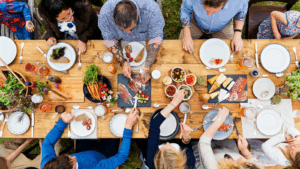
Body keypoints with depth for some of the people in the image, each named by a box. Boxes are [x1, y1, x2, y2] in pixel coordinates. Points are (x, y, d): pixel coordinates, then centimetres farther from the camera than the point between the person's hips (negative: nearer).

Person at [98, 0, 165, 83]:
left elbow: (155, 39, -30)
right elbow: (109, 40, -22)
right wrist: (123, 62, -35)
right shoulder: (105, 14, -36)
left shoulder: (152, 10, -40)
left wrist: (147, 68, -37)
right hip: (122, 42, 1)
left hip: (145, 39, 0)